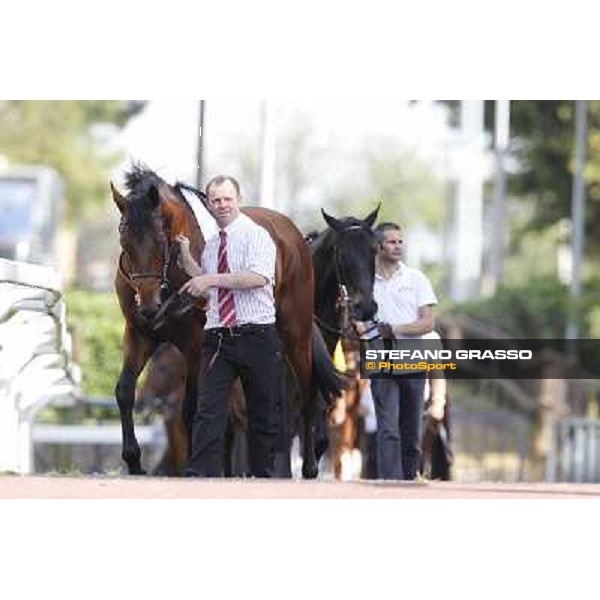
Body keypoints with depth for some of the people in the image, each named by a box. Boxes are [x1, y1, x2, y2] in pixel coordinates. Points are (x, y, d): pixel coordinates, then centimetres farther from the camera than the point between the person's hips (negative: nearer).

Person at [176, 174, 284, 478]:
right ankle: (201, 478, -12)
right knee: (208, 410, -8)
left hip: (257, 337, -4)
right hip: (217, 338, 4)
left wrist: (212, 279, -21)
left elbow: (258, 277, -20)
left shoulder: (256, 235, -4)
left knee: (264, 414, 6)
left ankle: (263, 477, 17)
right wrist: (186, 258, 12)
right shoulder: (211, 245, 15)